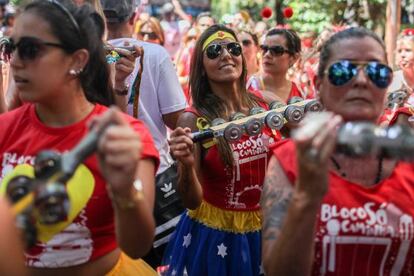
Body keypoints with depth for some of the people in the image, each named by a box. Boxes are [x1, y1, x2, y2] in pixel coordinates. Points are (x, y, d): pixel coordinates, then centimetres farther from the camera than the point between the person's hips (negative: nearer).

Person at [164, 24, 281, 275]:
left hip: (265, 229, 4)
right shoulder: (193, 119, -15)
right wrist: (187, 165, -31)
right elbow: (192, 202, -14)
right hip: (215, 235, -3)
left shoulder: (265, 104, -6)